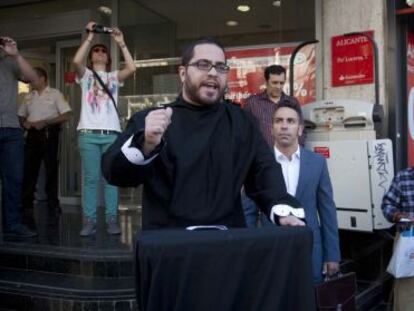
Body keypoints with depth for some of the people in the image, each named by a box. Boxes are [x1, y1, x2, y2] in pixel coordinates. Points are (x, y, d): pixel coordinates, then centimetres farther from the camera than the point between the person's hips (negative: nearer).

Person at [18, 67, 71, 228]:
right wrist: (24, 123, -3)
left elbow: (66, 116, -7)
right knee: (29, 170, 2)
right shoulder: (28, 97, 16)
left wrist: (45, 122, -15)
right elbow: (21, 115, 21)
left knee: (51, 170, 1)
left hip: (49, 134, -4)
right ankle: (27, 207, 8)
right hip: (32, 135, 4)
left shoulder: (55, 94, 1)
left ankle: (53, 205, 10)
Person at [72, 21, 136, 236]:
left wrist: (121, 43, 0)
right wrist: (89, 38, -5)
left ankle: (112, 220, 4)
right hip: (88, 133, -1)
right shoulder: (85, 75, 13)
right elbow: (76, 61, -9)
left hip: (112, 133, 1)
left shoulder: (114, 77, 16)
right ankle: (89, 220, 1)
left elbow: (132, 68, -3)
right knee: (90, 179, -2)